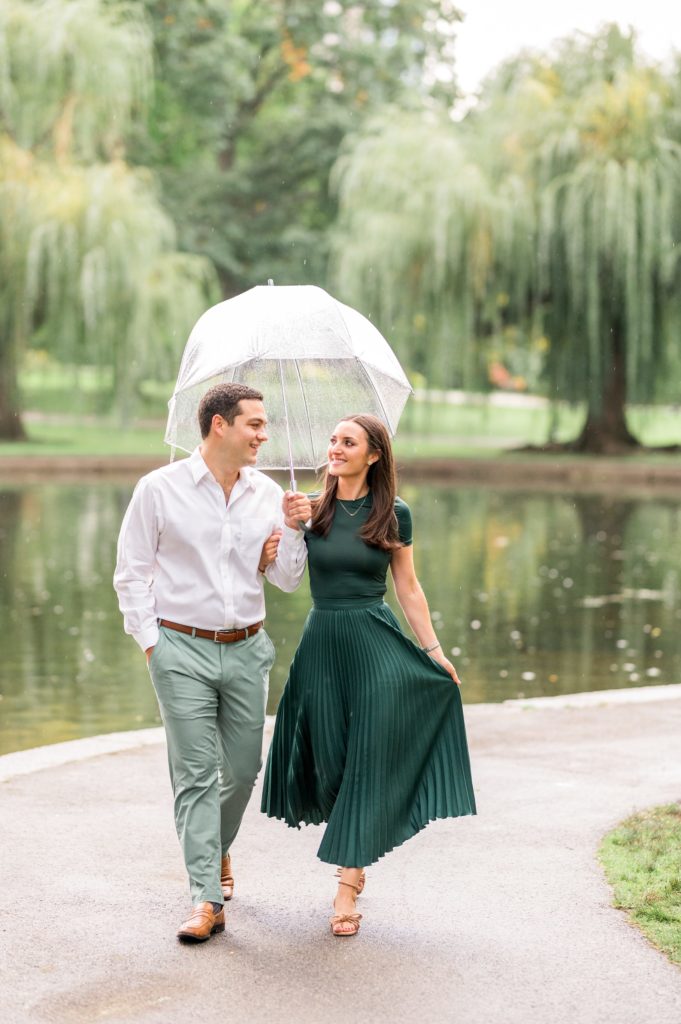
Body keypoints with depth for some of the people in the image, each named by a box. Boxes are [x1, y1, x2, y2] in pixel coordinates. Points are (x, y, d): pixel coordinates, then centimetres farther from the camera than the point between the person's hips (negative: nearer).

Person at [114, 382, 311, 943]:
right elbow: (132, 573, 0)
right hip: (183, 649, -4)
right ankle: (207, 899, -4)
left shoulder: (268, 494, 6)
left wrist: (293, 528, -5)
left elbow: (288, 580, 10)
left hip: (247, 649, 4)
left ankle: (218, 849, 39)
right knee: (195, 771, -6)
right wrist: (151, 642, -4)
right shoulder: (160, 489, -4)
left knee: (243, 767, 10)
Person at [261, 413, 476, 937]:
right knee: (330, 759, 4)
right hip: (323, 643, 2)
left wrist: (435, 650, 6)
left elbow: (409, 588, 7)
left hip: (377, 643, -2)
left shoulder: (394, 515, 0)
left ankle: (347, 886, -1)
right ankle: (357, 858, 31)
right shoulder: (309, 509, 3)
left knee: (370, 758, -5)